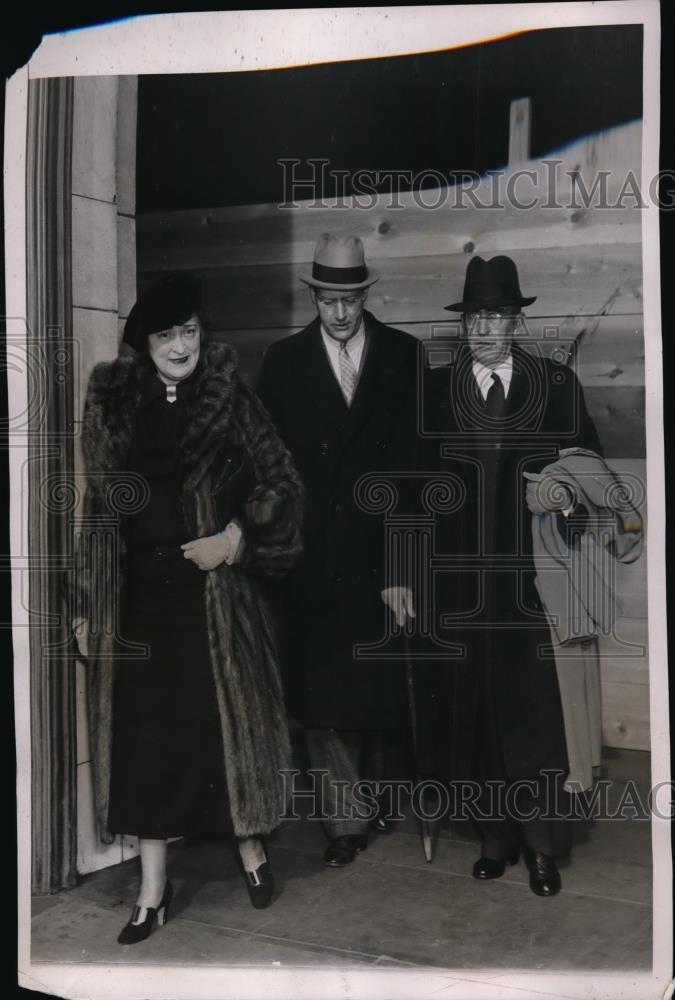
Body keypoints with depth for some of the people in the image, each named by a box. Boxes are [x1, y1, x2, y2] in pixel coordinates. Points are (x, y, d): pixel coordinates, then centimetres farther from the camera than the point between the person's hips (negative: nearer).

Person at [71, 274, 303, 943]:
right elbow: (97, 506, 6)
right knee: (145, 738, 6)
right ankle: (153, 889, 21)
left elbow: (281, 483, 0)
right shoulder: (112, 406, 3)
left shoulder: (230, 401, -3)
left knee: (228, 718, 9)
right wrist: (86, 605, 5)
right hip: (138, 598, 2)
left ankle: (249, 843, 34)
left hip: (214, 590, -2)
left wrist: (235, 539, -15)